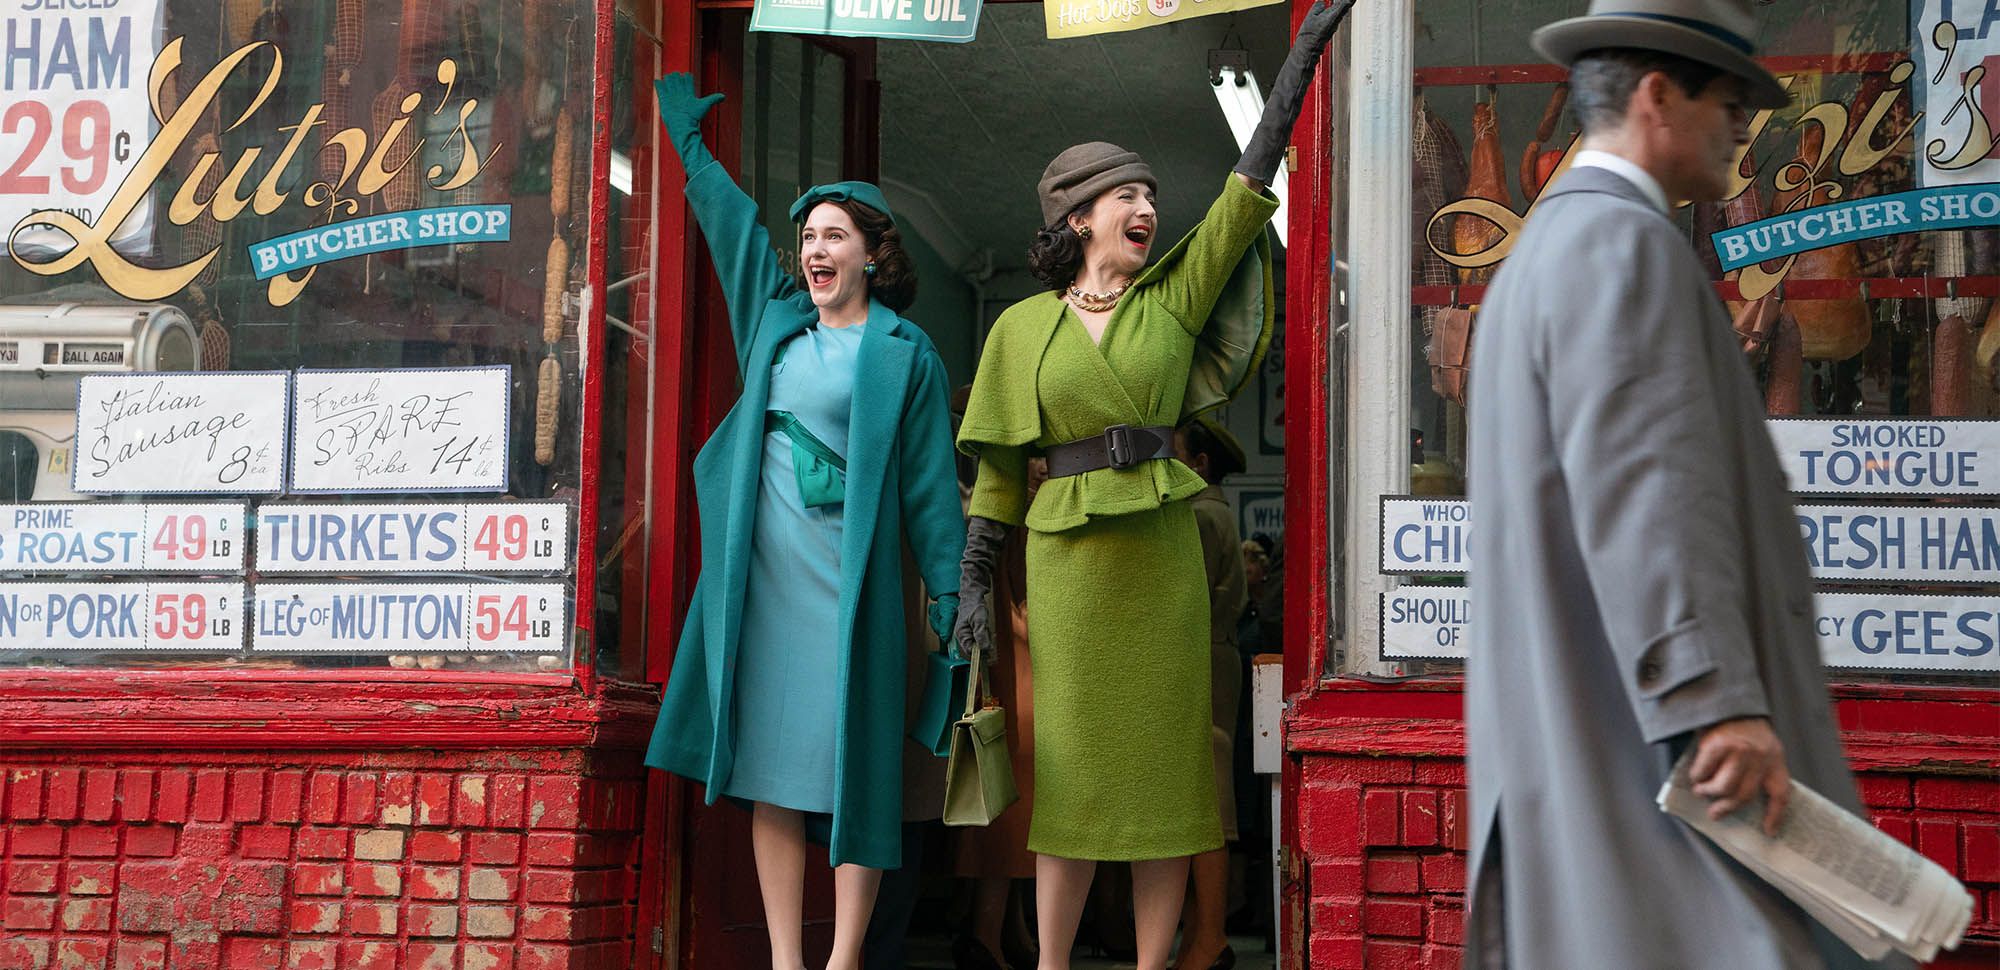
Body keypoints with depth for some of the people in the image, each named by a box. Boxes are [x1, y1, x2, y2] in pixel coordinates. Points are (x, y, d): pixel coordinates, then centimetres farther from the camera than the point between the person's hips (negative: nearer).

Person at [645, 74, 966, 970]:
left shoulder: (903, 352, 2)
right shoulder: (778, 315, 14)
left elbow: (930, 482, 0)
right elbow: (727, 212, 27)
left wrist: (948, 593, -4)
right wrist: (685, 129, 38)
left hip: (847, 573, -4)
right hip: (764, 569, 5)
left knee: (849, 759, -6)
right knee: (773, 765, 2)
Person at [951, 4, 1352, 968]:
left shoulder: (1175, 298, 8)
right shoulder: (1023, 328, 6)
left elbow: (1252, 178, 4)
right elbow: (999, 467, 8)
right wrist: (974, 581, 3)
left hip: (1163, 556, 1)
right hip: (1066, 557, -1)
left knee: (1163, 760, 2)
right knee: (1071, 766, 2)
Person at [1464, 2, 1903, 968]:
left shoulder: (1538, 255, 22)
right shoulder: (1623, 243, -11)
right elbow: (1649, 484, -23)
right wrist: (1722, 703, -29)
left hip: (1572, 734, 11)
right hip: (1647, 727, -11)